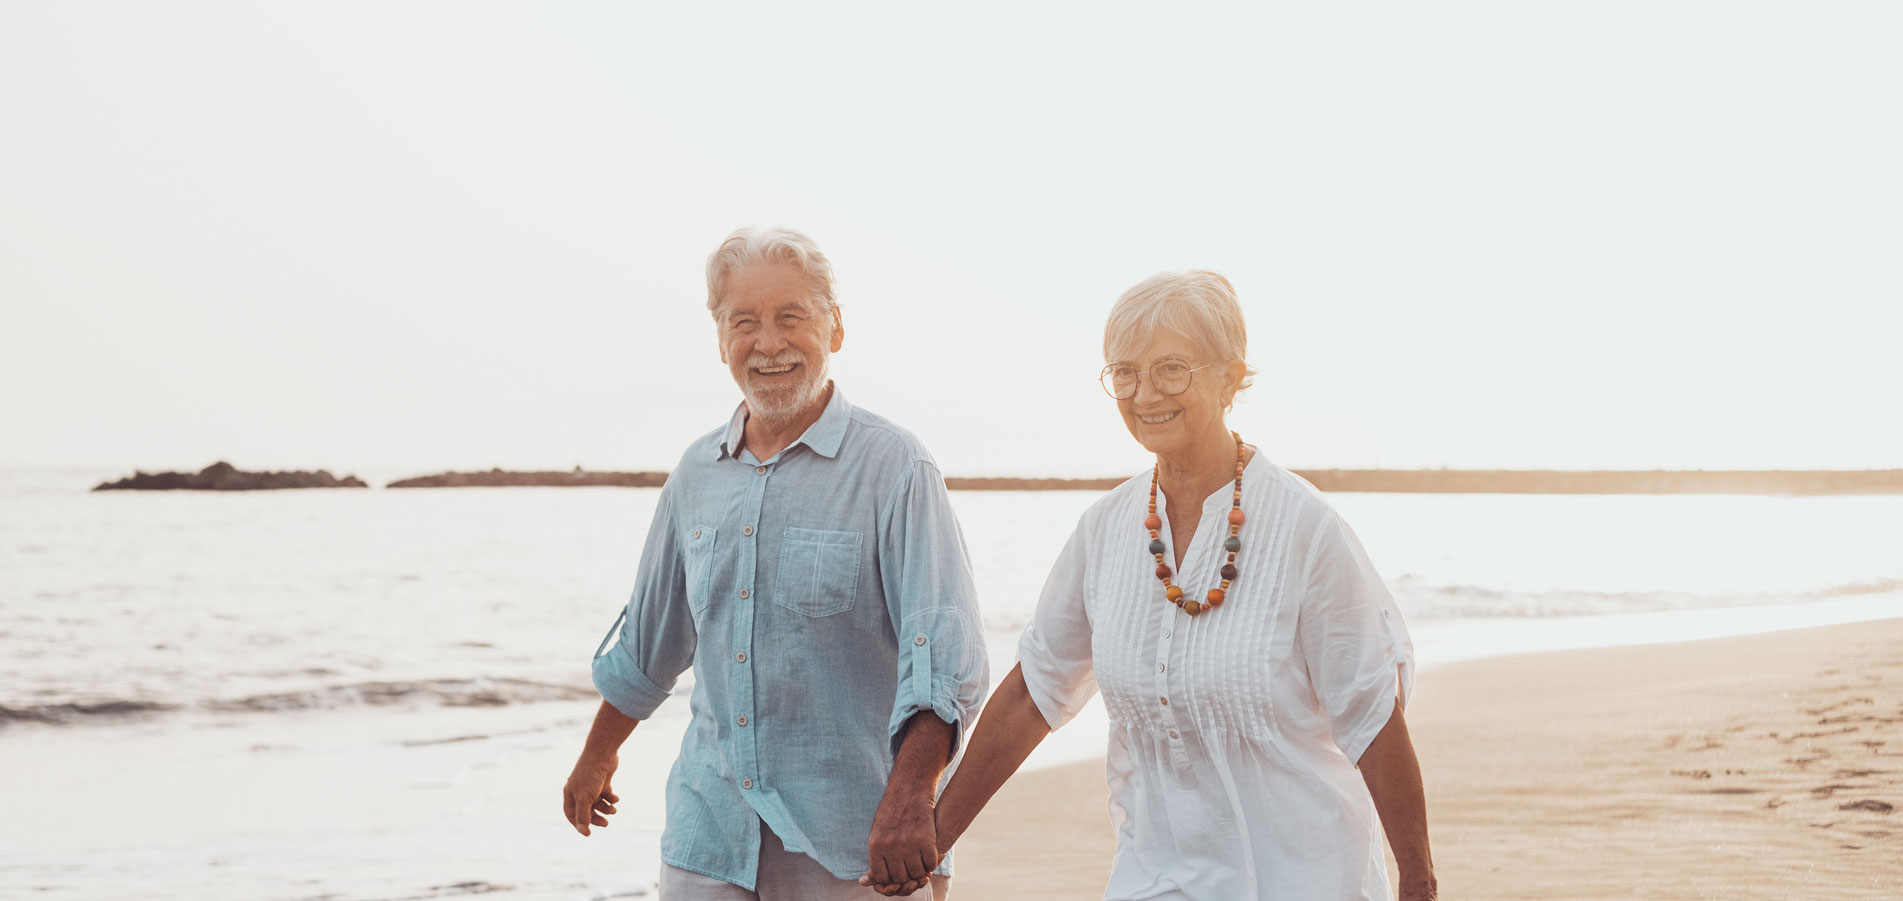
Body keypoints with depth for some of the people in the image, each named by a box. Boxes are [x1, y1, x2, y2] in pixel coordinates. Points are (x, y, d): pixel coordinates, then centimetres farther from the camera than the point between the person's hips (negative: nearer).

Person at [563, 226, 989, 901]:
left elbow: (944, 656, -17)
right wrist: (597, 755, 31)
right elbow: (650, 635, 24)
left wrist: (910, 798, -30)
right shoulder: (698, 472, 10)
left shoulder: (894, 469, -7)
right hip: (709, 833, 4)